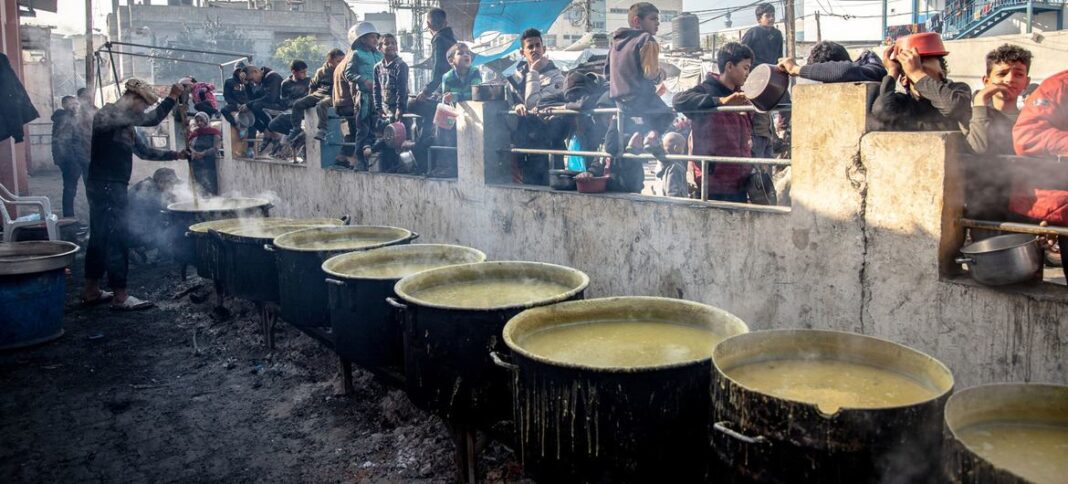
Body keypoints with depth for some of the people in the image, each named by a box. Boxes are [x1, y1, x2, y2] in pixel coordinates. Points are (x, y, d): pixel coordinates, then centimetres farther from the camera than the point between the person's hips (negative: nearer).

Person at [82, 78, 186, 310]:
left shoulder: (125, 124, 17)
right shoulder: (108, 115, -13)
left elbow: (143, 151, 21)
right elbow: (150, 119, -22)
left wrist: (175, 155, 14)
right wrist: (172, 98, -16)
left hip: (112, 187, 10)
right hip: (106, 186, -10)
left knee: (99, 238, 14)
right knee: (116, 239, -8)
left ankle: (91, 291, 23)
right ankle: (120, 296, -4)